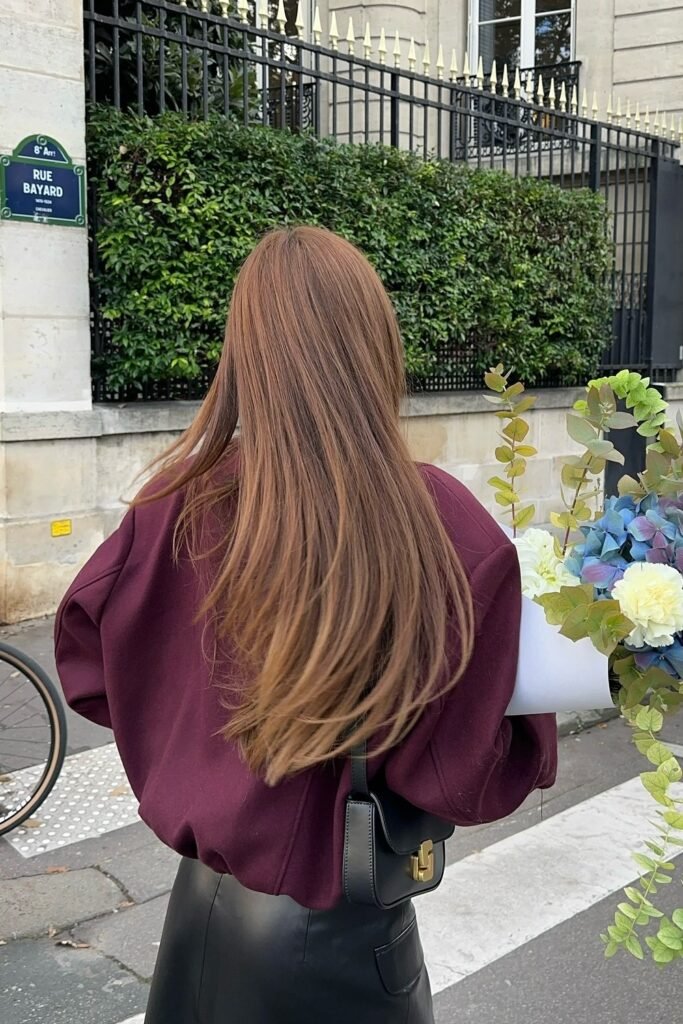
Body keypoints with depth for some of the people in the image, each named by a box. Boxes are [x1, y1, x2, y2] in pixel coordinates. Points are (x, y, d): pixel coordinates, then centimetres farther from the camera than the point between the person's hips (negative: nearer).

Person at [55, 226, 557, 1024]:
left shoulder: (186, 498, -12)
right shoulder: (443, 525, -24)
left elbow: (86, 660, 0)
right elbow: (467, 777, -20)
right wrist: (539, 721, -2)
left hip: (203, 892, 4)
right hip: (330, 920, -3)